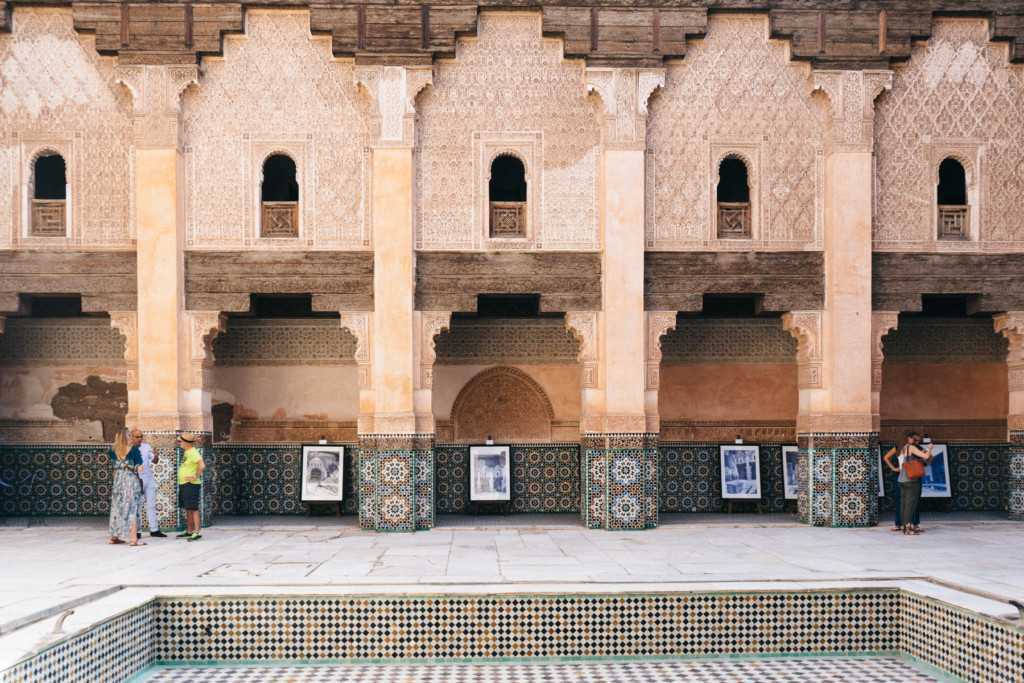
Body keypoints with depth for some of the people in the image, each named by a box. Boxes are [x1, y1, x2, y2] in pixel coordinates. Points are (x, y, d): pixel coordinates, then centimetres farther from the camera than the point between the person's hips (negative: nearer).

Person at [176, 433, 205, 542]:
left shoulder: (193, 452, -16)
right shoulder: (186, 452, 14)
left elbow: (202, 465, -28)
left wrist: (196, 477, -21)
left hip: (191, 485, -10)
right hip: (184, 484, 10)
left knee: (193, 508, -10)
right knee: (187, 509, 14)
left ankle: (197, 532, -10)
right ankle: (189, 531, 21)